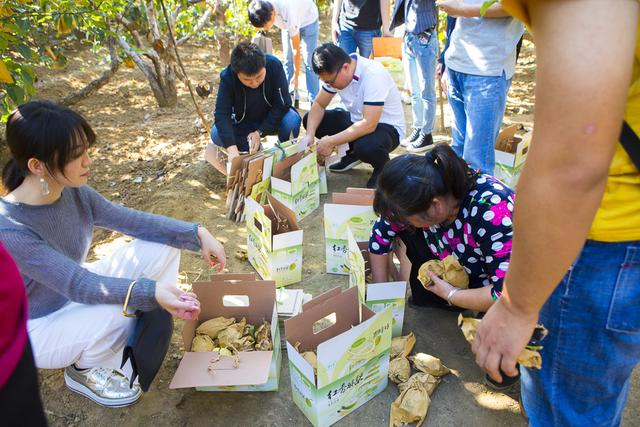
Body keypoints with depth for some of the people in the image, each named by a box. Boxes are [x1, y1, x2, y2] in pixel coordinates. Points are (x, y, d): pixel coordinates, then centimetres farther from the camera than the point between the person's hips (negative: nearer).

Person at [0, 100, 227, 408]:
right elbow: (78, 284, -35)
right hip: (36, 328, -6)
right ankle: (84, 371, 0)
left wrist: (197, 234, -16)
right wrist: (151, 291, -47)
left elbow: (130, 220, -6)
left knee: (163, 246, -10)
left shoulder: (73, 192, -13)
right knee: (121, 312, -34)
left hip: (73, 294, 6)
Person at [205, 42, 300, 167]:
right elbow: (222, 114, -31)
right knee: (216, 134, -25)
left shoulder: (274, 66, -27)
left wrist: (260, 132, -27)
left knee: (293, 120, -33)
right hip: (243, 123, 1)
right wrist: (232, 149, -45)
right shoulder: (227, 77, -26)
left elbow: (282, 104, -22)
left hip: (271, 121, -1)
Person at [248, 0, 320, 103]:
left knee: (308, 61, -13)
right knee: (288, 60, -1)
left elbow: (296, 49, -33)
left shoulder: (289, 15, -43)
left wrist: (296, 76, -26)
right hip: (287, 23, 6)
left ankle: (314, 101, -8)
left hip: (308, 20, -6)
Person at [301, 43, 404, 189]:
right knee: (310, 120, -6)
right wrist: (310, 135, -18)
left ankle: (383, 167, -4)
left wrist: (330, 142, -30)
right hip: (356, 120, 8)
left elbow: (369, 125, -34)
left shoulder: (373, 75, -30)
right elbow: (319, 105, 0)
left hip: (386, 126, -7)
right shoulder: (334, 72, -9)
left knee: (366, 147, -41)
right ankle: (352, 154, 11)